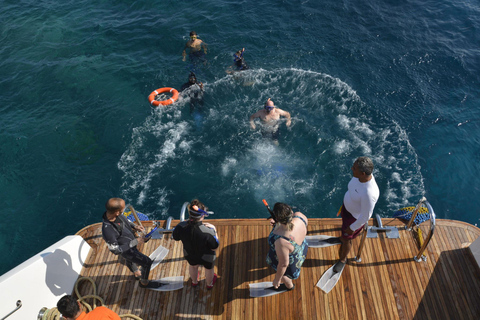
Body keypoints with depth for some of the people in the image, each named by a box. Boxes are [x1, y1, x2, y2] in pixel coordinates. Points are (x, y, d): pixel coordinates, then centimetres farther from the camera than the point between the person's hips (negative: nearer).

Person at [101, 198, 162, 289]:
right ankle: (144, 282, 33)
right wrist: (135, 242, -28)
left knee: (130, 261, 33)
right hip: (127, 251, -7)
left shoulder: (112, 213, -22)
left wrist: (134, 226, -12)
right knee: (147, 262, 6)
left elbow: (124, 219, 2)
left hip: (131, 242, 7)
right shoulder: (108, 231, -43)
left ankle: (137, 274, 62)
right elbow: (116, 250, -29)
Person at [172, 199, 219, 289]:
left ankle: (194, 281, 69)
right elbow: (214, 247, -25)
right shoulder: (208, 232, -43)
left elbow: (175, 238, -9)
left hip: (189, 255, 3)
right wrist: (214, 231, -16)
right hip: (207, 258, -3)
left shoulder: (181, 227, -33)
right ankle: (209, 284, 64)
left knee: (193, 266, 37)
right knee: (209, 268, 32)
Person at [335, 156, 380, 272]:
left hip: (356, 217, -6)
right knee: (344, 224, 35)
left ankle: (342, 259, 49)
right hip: (347, 205, 7)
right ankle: (344, 237, 70)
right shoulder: (361, 175, -22)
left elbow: (366, 216, -29)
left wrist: (352, 228, -15)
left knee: (346, 239, 18)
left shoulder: (369, 194, -44)